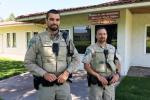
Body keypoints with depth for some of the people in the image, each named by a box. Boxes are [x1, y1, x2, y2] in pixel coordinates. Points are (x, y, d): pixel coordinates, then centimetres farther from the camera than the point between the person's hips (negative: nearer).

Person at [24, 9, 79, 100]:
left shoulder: (66, 39, 1)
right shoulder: (37, 39, -5)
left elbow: (76, 59, 5)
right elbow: (28, 62, -3)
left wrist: (67, 72, -11)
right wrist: (44, 74, -15)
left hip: (64, 83, 2)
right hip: (45, 85, -1)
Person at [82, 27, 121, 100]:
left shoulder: (112, 48, 7)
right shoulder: (90, 49, -6)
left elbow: (118, 63, 11)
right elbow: (86, 66, -11)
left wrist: (117, 74, -7)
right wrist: (98, 76, -19)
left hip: (110, 83, 4)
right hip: (96, 83, -3)